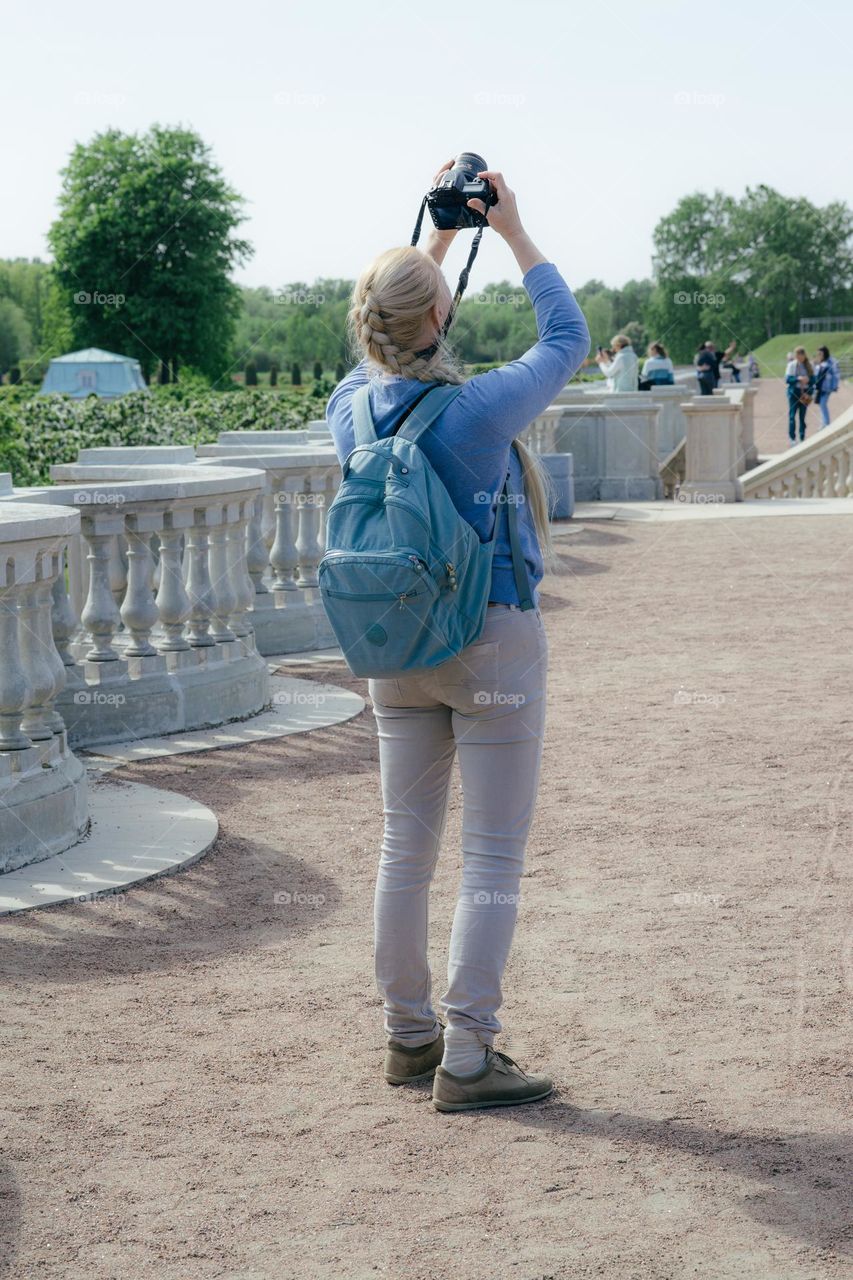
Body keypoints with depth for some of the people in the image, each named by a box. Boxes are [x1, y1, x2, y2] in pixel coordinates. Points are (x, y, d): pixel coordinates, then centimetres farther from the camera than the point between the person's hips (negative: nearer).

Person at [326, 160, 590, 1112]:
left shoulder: (351, 407, -3)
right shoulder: (478, 409, -19)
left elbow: (391, 342, 20)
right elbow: (567, 339, -2)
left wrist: (440, 235, 22)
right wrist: (510, 230, 5)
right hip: (493, 642, -6)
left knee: (407, 846, 14)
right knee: (492, 857, 0)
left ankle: (408, 1035, 22)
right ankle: (466, 1059, -1)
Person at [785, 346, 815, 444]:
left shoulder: (808, 365, 5)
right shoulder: (791, 365, -2)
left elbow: (812, 379, 6)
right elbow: (787, 379, -7)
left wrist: (809, 392, -8)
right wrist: (798, 378, -23)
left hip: (805, 393, 2)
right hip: (794, 392, -2)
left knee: (802, 416, 5)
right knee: (792, 415, -4)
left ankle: (802, 437, 11)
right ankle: (792, 437, 3)